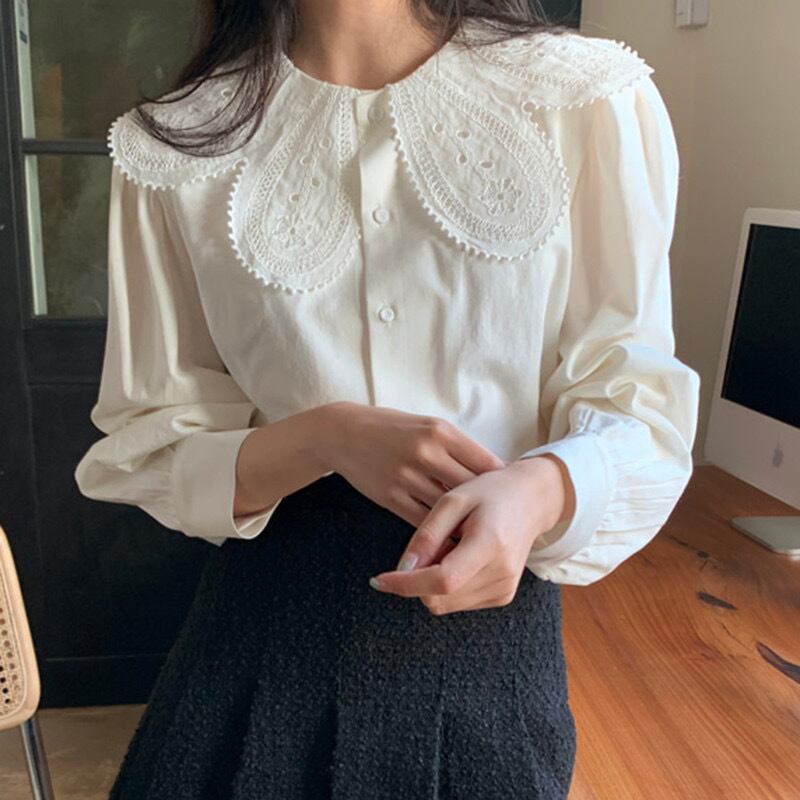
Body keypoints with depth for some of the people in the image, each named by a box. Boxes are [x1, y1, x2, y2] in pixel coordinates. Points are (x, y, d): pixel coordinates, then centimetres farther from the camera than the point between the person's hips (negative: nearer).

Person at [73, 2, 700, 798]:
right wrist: (324, 438, -20)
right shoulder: (177, 146, -5)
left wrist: (538, 490, -27)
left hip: (494, 618, 1)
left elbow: (636, 401, -5)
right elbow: (142, 445, -1)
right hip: (267, 621, 1)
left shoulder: (591, 98, -8)